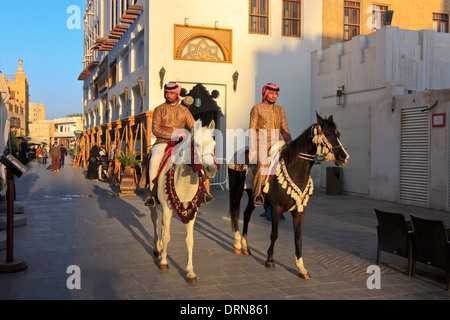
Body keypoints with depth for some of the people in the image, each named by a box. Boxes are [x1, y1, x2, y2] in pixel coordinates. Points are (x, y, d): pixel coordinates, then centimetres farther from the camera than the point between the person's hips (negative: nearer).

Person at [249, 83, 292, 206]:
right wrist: (252, 149, -10)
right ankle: (257, 194, -11)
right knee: (263, 165, -23)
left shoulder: (280, 109, 18)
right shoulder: (257, 108, 4)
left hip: (277, 143, 5)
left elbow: (284, 128, 17)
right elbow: (252, 130, -1)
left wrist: (290, 144, 2)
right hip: (262, 143, -5)